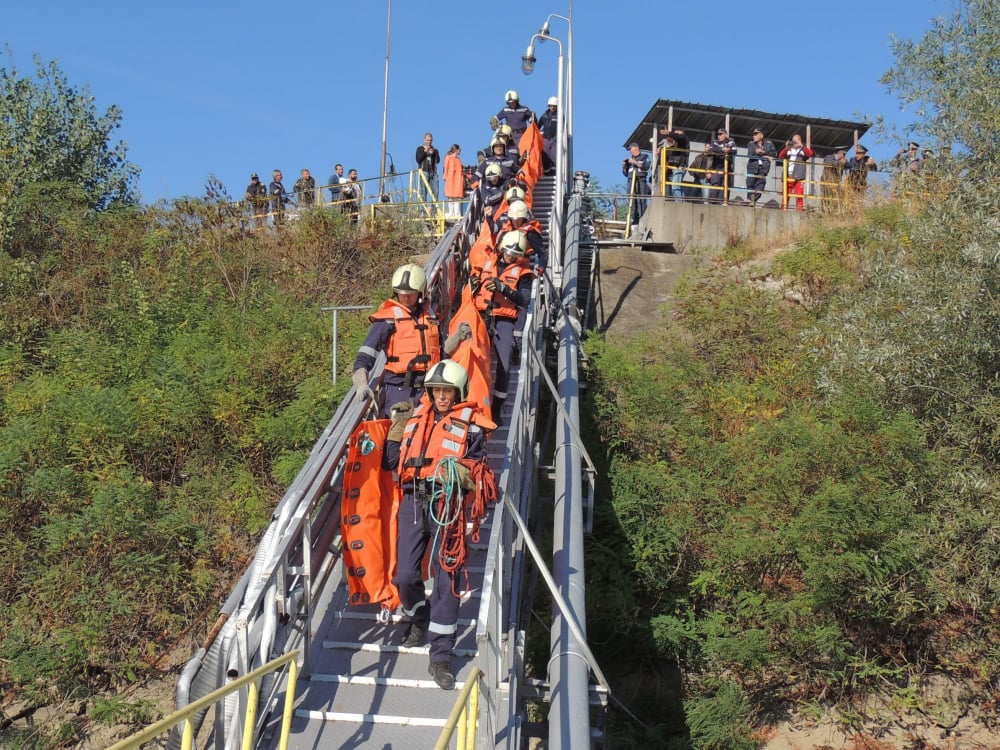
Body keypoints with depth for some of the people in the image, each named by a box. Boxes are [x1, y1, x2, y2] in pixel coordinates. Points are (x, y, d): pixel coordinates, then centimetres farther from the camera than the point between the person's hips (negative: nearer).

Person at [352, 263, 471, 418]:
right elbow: (365, 357, -9)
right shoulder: (387, 318, -5)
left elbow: (441, 349, 25)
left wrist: (458, 336, 9)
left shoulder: (429, 314, 13)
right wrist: (362, 384, -24)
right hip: (399, 389, -5)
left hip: (428, 388, 5)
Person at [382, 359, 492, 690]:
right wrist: (397, 428, 7)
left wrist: (458, 472, -18)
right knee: (405, 574, -2)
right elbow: (390, 463, 17)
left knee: (447, 576, -6)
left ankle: (441, 655, 2)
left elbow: (477, 474, 2)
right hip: (413, 501, 3)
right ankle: (419, 619, 31)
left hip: (446, 504, -3)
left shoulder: (471, 425, 6)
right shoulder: (415, 417, 16)